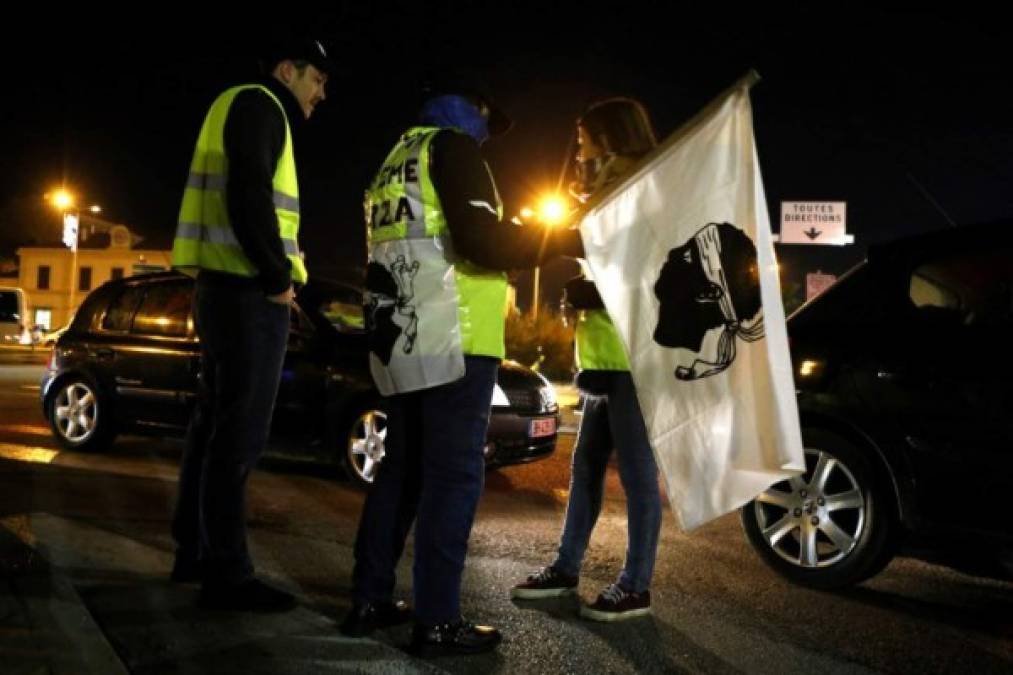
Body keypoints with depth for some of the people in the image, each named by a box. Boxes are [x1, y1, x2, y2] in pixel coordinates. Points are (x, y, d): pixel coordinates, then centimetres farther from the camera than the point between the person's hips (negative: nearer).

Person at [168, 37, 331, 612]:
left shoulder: (252, 112, 27)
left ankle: (195, 551, 21)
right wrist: (278, 277, -15)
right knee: (239, 432, -9)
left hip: (230, 289, 11)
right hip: (248, 290, -11)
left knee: (218, 424, 13)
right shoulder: (258, 104, -4)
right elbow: (249, 195, -20)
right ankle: (227, 573, -5)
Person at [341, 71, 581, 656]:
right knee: (454, 476, -6)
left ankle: (371, 600, 18)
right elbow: (481, 239, -16)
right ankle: (437, 621, -3)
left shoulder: (393, 166, 26)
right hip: (452, 340, -9)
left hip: (399, 341, 9)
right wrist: (566, 240, -6)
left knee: (402, 471, 14)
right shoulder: (452, 147, -2)